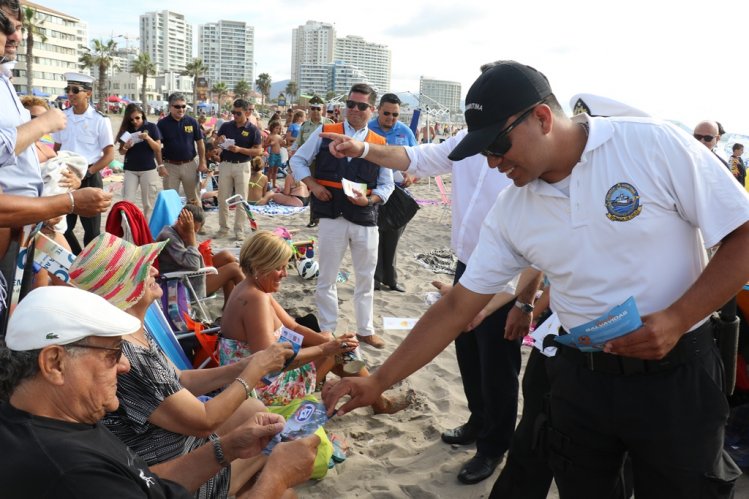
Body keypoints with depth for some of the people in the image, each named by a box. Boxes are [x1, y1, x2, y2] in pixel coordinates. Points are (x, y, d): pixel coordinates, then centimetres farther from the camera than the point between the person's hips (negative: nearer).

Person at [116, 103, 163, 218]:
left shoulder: (151, 127, -1)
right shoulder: (127, 129, 5)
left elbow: (158, 149, -4)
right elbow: (121, 152, 8)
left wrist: (148, 138, -20)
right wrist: (125, 148, -14)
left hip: (148, 169, -2)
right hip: (130, 170, 2)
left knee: (148, 203, 4)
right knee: (126, 201, -2)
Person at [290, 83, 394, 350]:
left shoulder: (380, 144, 2)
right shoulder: (325, 133, 0)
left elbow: (387, 184, 7)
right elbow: (297, 160, 9)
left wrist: (369, 200, -12)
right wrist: (313, 185, -5)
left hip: (365, 219, 2)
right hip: (332, 217, -1)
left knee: (366, 278, 14)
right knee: (326, 278, 8)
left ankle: (365, 330, 30)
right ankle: (327, 330, 23)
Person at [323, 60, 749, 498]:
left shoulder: (655, 145, -15)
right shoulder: (510, 211, -3)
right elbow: (457, 307, 1)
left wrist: (677, 318, -23)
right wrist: (378, 381, -1)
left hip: (676, 374, -3)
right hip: (580, 378, 3)